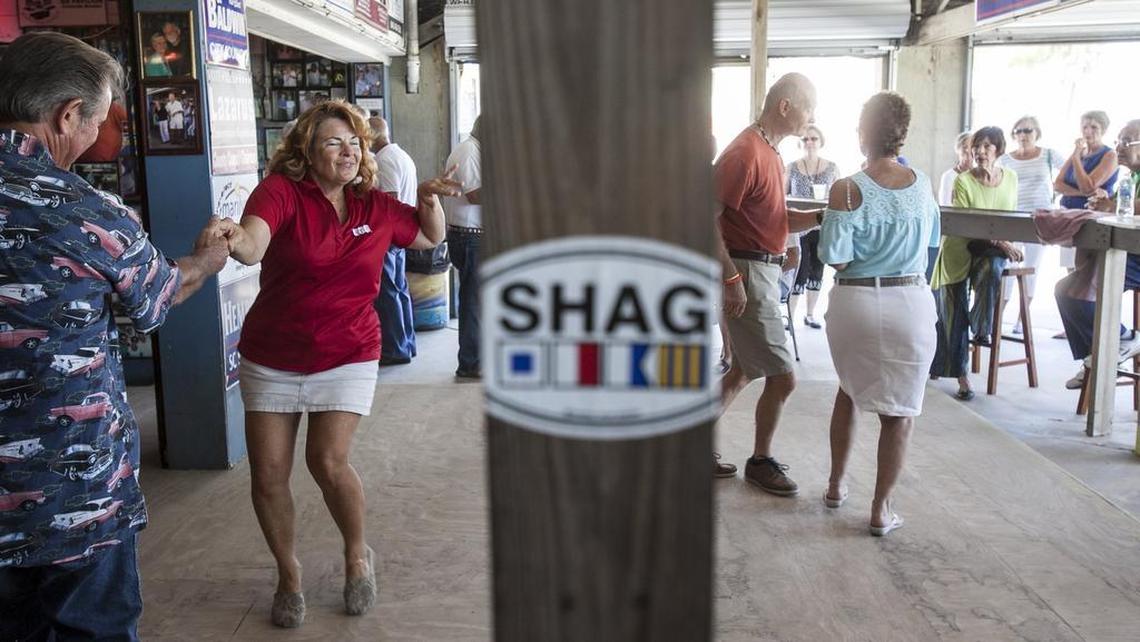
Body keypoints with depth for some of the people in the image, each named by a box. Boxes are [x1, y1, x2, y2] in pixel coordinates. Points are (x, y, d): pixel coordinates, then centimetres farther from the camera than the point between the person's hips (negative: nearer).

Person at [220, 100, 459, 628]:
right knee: (268, 475, 2)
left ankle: (358, 555, 16)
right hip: (270, 360, 0)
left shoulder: (376, 208, 2)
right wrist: (235, 242, -53)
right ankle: (288, 575, 27)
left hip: (346, 358, 1)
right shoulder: (280, 191, -11)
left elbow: (431, 237, 19)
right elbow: (253, 245, -30)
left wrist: (429, 200, -1)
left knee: (328, 463, -14)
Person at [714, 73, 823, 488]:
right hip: (747, 272, -10)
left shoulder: (770, 153, 15)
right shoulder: (745, 152, -17)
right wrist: (732, 278, -23)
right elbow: (708, 218, -21)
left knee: (745, 371, 17)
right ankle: (760, 461, 16)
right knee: (782, 377, -2)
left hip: (765, 270, 10)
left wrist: (822, 215, 0)